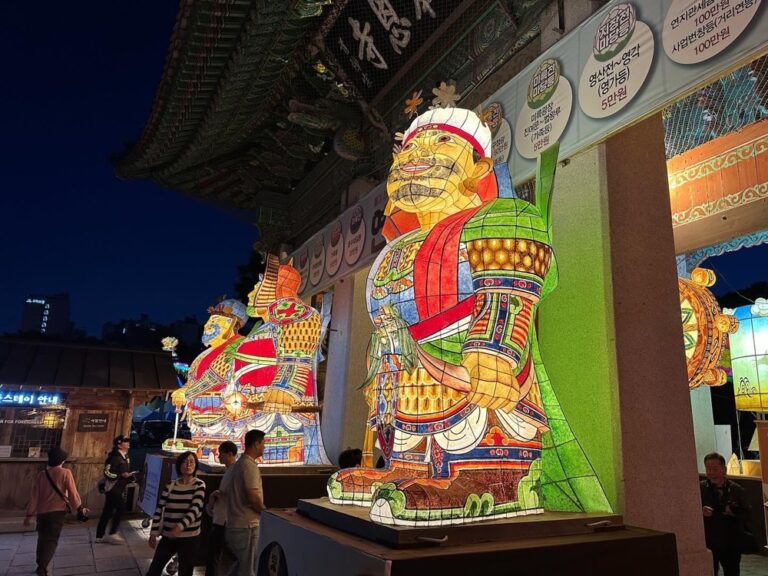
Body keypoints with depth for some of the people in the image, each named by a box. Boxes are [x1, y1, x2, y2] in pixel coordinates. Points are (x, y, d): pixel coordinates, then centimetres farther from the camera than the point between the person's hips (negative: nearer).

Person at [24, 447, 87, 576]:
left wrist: (29, 514, 12)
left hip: (41, 511, 4)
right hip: (57, 511, -4)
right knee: (52, 539, 0)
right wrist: (80, 508, 4)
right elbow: (72, 493, -7)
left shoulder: (42, 474, 5)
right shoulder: (65, 473, -7)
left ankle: (41, 565, 29)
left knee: (42, 538, 19)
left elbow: (34, 496, 6)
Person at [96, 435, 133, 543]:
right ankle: (112, 534, -2)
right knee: (121, 508, -11)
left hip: (120, 489, 9)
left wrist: (130, 476, 7)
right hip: (113, 488, -9)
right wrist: (121, 475, -25)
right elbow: (107, 472, -22)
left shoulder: (125, 457, 13)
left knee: (108, 512, 12)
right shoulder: (115, 457, -15)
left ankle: (100, 536, 18)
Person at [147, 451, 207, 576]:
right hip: (168, 536, 3)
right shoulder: (170, 485, 1)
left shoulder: (199, 485, -7)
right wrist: (153, 533, 1)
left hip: (189, 537, -3)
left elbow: (195, 509, -17)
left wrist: (180, 527, -29)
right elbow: (159, 509, 4)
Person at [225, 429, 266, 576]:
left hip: (235, 523, 9)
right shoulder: (250, 465, -19)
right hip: (246, 525, -9)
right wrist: (262, 509, -10)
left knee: (241, 564, 23)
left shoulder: (239, 463, 12)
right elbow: (253, 497, -27)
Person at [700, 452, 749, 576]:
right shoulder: (699, 488, -4)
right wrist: (700, 511, -22)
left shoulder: (737, 489, 0)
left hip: (731, 544, 2)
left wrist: (734, 512, -18)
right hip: (707, 543, -2)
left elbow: (747, 514, 1)